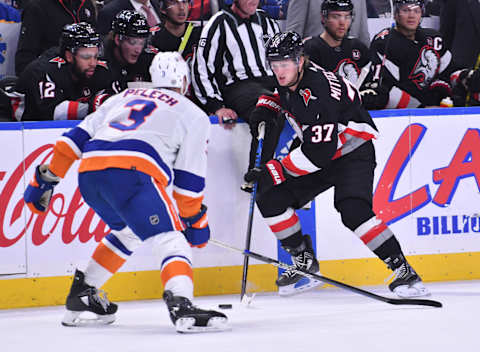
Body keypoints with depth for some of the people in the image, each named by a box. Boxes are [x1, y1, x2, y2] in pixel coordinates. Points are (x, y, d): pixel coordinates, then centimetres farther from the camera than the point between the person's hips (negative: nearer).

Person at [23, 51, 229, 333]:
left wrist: (46, 178, 27)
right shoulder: (194, 115, 19)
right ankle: (181, 306, -34)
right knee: (169, 237, -10)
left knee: (128, 232, 29)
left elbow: (77, 138, 25)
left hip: (89, 172, 6)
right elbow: (188, 178, 12)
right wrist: (195, 220, 21)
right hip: (131, 172, -6)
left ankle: (82, 294, 31)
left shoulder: (123, 98, 32)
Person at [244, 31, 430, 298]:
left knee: (353, 211, -31)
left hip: (353, 153, -9)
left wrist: (276, 171, -31)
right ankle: (305, 263, 10)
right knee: (271, 200, -2)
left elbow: (320, 152, -33)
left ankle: (403, 270, -25)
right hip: (317, 153, 9)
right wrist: (266, 106, 3)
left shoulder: (318, 91, -30)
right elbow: (278, 93, 26)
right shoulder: (287, 79, -4)